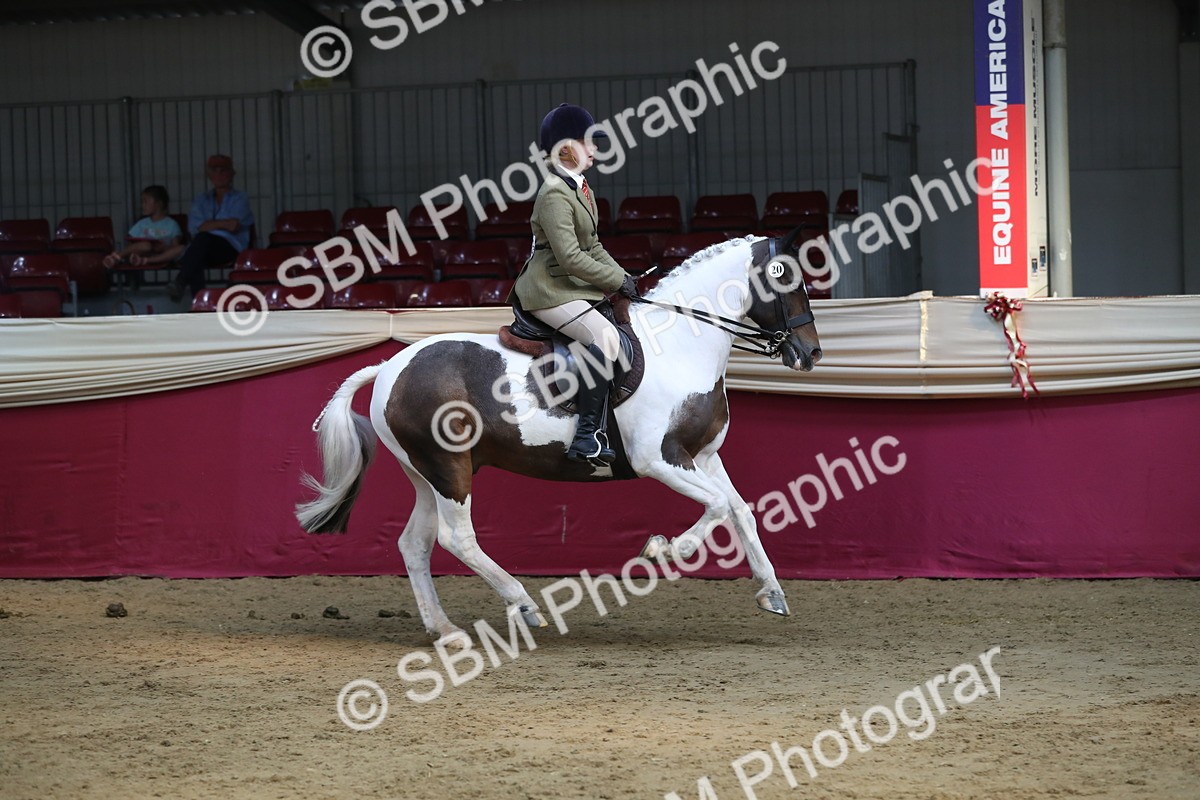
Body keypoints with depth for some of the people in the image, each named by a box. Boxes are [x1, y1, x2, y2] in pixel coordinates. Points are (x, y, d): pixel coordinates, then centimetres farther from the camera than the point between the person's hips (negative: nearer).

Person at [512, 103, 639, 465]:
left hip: (575, 286, 11)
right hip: (549, 290, -11)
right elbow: (571, 258, -23)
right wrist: (617, 281, -16)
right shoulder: (555, 194, -18)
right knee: (604, 336, -27)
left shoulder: (580, 188, 14)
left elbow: (591, 246, 20)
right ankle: (587, 436, -25)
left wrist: (621, 276, 6)